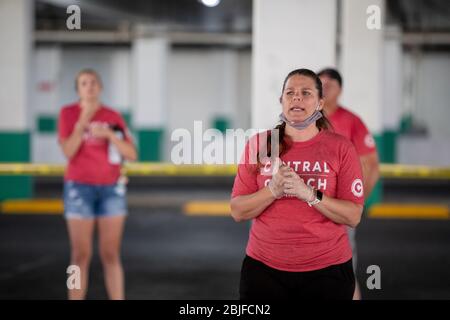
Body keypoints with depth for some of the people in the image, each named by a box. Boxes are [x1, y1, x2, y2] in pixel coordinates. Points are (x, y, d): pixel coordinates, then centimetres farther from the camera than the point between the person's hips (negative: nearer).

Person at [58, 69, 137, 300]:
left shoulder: (113, 116, 6)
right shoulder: (68, 113, 1)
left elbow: (132, 154, 0)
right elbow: (68, 152, -11)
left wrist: (110, 135, -14)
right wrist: (83, 120, -15)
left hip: (111, 188, 2)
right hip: (79, 187, -2)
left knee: (111, 254, 2)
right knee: (81, 254, -2)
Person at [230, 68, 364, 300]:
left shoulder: (341, 147, -3)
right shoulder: (259, 144, 0)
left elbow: (353, 216, -7)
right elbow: (237, 211, -1)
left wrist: (310, 194, -21)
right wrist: (272, 191, -18)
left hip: (327, 269, 0)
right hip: (263, 267, 1)